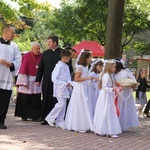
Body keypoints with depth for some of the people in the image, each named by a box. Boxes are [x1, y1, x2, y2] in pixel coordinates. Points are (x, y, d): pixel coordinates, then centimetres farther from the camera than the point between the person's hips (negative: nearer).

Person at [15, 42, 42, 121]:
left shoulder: (41, 56, 3)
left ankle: (35, 116, 4)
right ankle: (24, 116, 14)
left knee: (36, 99, 0)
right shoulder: (26, 56, -9)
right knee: (25, 99, 4)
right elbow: (23, 70, -9)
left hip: (36, 81, 4)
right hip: (26, 80, -3)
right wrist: (24, 82, -13)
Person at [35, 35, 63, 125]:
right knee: (46, 100, 5)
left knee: (56, 100, -2)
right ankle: (46, 118, 10)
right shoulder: (45, 53, 12)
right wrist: (38, 79, 10)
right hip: (47, 81, 3)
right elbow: (41, 67, 14)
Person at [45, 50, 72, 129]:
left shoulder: (66, 66, 10)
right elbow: (54, 79, -18)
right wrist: (65, 84, -19)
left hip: (65, 89, 8)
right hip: (59, 88, -8)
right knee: (61, 103, -12)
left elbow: (68, 76, 19)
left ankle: (60, 122, 12)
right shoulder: (59, 66, -15)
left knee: (63, 104, 7)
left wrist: (69, 83, -4)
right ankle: (50, 118, 1)